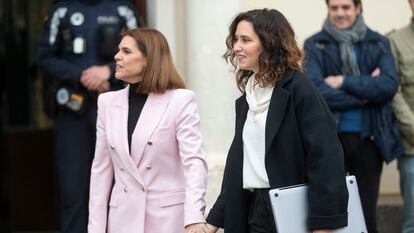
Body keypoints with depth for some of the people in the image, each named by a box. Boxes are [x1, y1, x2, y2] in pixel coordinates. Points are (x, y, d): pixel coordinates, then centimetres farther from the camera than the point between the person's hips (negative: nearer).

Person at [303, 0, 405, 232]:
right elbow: (315, 89, -12)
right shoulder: (315, 45, 2)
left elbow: (389, 84, -8)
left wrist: (344, 82, -14)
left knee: (367, 212, 8)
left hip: (369, 137, 1)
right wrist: (364, 92, -12)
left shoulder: (379, 43, 6)